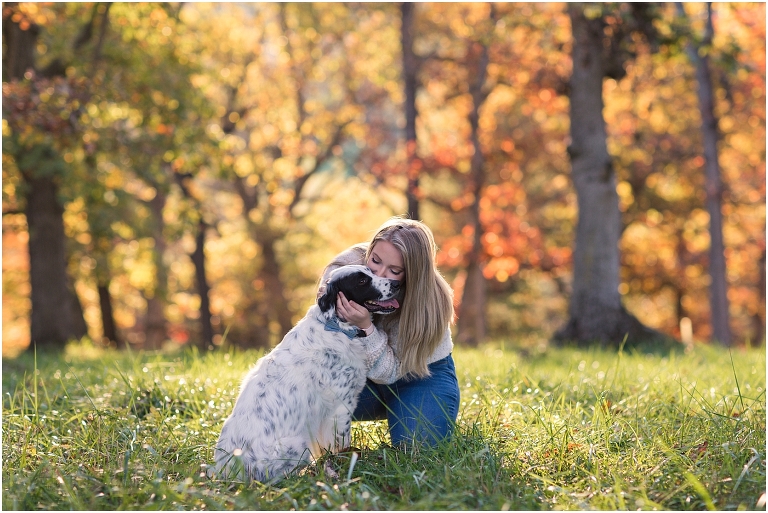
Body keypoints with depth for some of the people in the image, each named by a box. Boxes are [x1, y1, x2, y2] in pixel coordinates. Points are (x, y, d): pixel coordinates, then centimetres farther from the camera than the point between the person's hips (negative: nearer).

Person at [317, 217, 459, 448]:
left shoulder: (428, 300, -29)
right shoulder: (347, 264, -23)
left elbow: (388, 373, -27)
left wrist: (365, 327, -44)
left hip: (423, 374, -2)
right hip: (362, 370, 2)